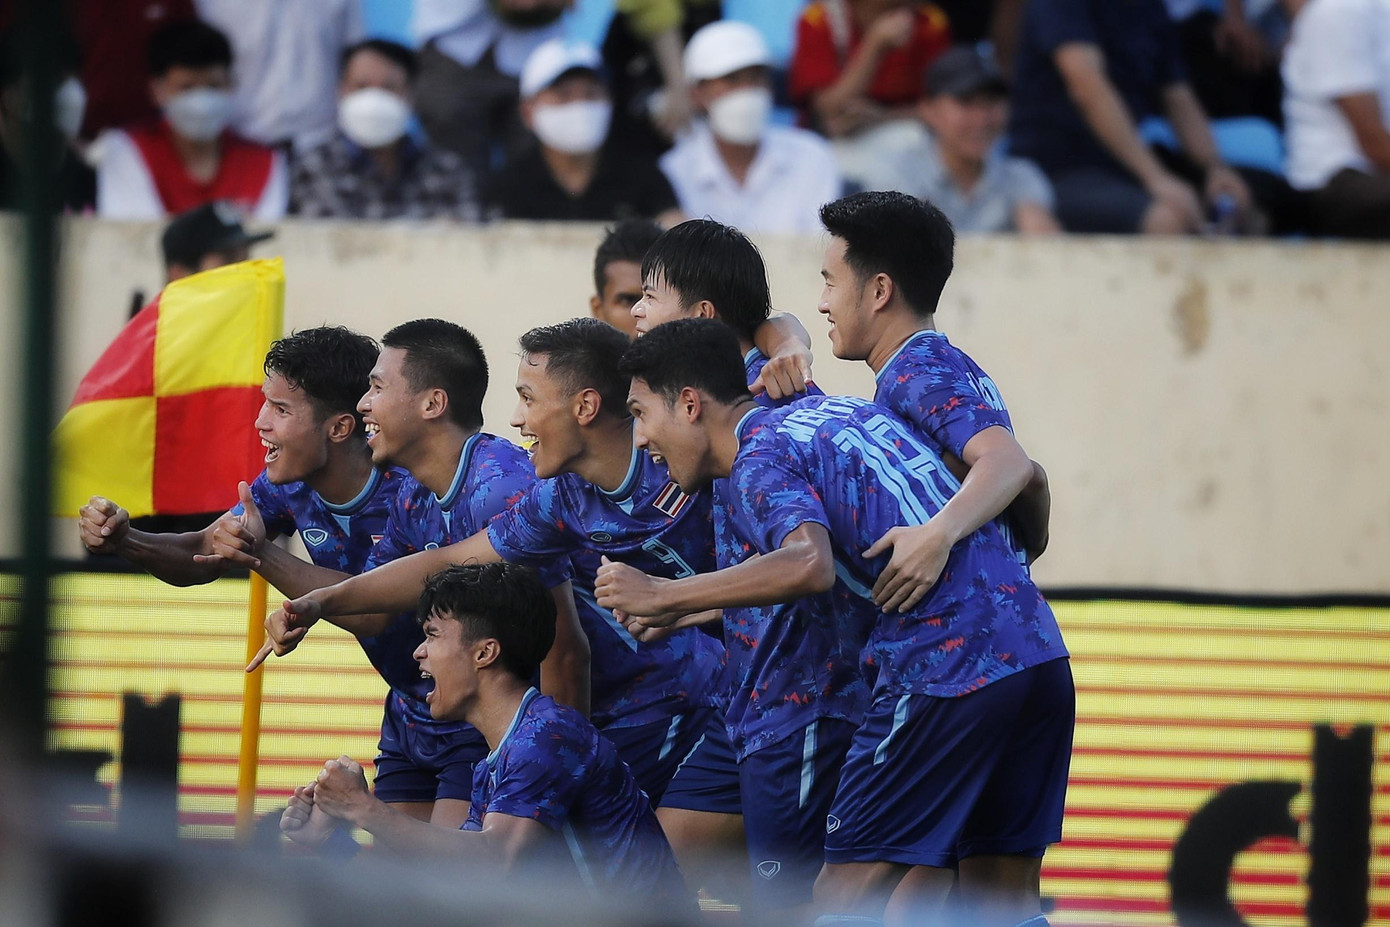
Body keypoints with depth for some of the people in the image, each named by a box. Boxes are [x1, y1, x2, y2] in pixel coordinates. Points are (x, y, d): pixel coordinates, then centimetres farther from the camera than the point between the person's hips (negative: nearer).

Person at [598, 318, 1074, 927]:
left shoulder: (760, 459, -3)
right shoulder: (838, 408, 23)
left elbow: (810, 566, -25)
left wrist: (661, 596, -18)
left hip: (943, 668, -8)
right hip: (1036, 648, 8)